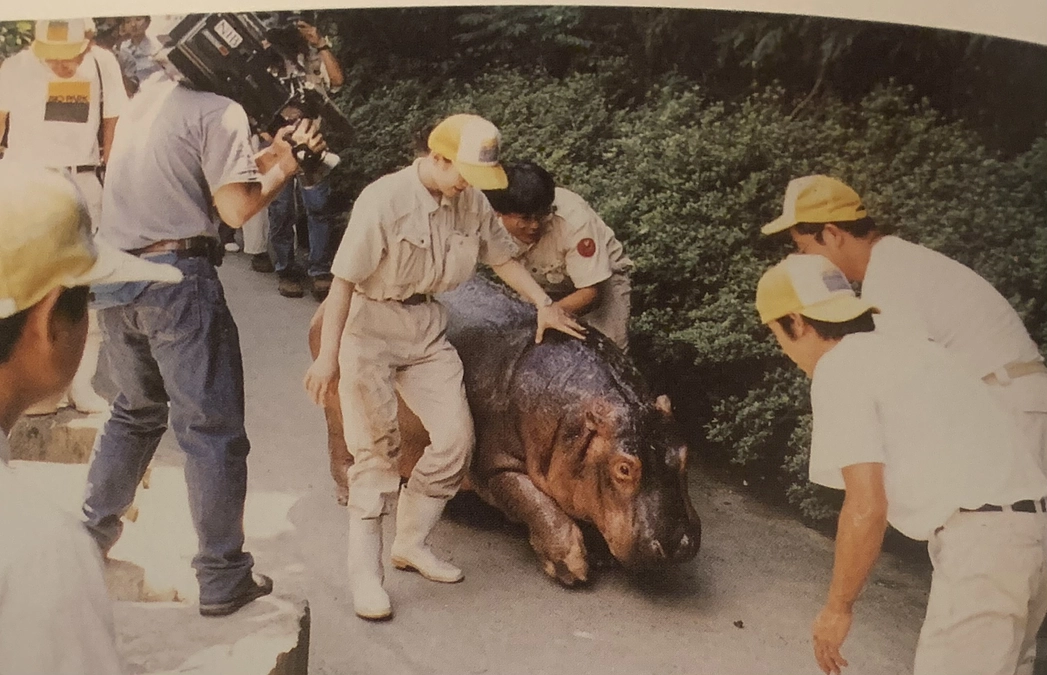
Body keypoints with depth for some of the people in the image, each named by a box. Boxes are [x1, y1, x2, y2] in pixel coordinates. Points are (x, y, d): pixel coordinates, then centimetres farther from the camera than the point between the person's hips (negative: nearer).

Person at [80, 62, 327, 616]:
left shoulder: (151, 92, 15)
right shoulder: (220, 112, -9)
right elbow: (236, 209, -12)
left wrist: (274, 151, 12)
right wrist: (284, 168, 2)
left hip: (115, 275, 8)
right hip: (177, 279, -8)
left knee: (135, 411, 26)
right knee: (212, 430, -1)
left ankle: (92, 531, 36)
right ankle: (222, 580, 4)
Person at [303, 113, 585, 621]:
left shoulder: (471, 202, -2)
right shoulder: (384, 200, -21)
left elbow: (502, 257, 14)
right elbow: (343, 281, -19)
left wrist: (544, 305, 13)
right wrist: (328, 355, -20)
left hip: (426, 327, 6)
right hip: (368, 327, -6)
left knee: (455, 436, 1)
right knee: (376, 449, -5)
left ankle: (410, 543, 20)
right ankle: (364, 573, 7)